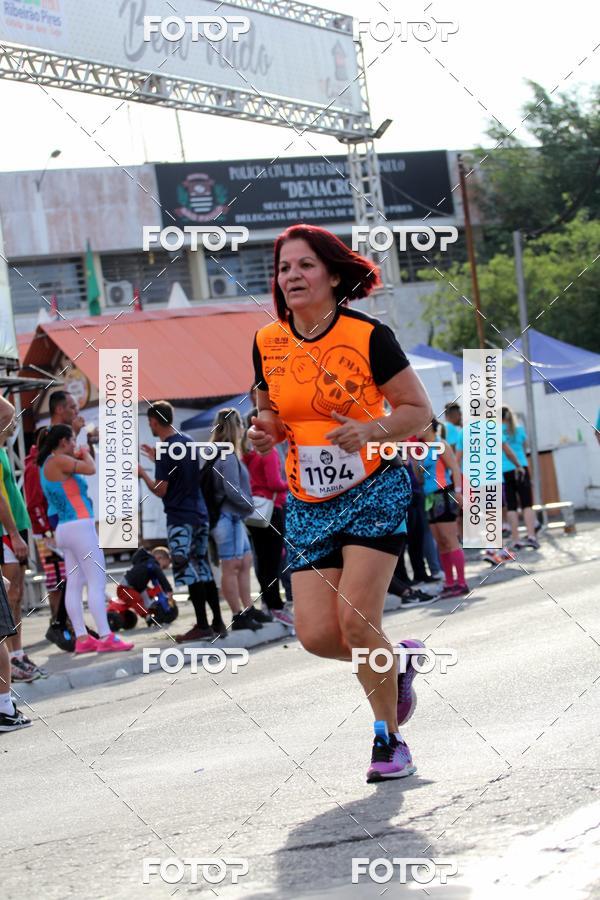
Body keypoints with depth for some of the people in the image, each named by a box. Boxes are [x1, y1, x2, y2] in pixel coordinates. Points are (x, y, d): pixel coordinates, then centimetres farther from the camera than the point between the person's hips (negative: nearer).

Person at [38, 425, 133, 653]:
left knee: (74, 584, 6)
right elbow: (90, 469, -20)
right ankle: (105, 637, -15)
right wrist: (85, 454, 1)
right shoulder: (58, 460, -11)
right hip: (79, 526, -10)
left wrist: (78, 456, 17)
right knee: (97, 581, -10)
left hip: (64, 529, 10)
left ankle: (82, 638, 4)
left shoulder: (47, 465, 18)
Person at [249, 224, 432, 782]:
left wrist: (369, 430, -21)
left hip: (373, 490, -5)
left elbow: (418, 410, -4)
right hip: (307, 503, 5)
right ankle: (396, 662, 25)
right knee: (316, 635, -7)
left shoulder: (369, 336, -10)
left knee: (356, 622, -15)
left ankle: (389, 740, 3)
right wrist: (265, 430, -4)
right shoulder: (267, 343, 3)